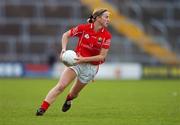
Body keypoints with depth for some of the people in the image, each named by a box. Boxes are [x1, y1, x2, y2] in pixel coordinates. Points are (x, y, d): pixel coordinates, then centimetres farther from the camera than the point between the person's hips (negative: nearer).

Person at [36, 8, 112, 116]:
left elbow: (102, 56, -10)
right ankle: (42, 109, -21)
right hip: (77, 61, -1)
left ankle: (69, 99, 51)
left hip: (92, 66, 1)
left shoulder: (107, 36, -9)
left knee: (74, 93, 14)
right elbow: (66, 35, 3)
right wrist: (64, 49, -13)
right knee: (61, 86, -19)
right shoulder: (83, 28, -11)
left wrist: (84, 59, -20)